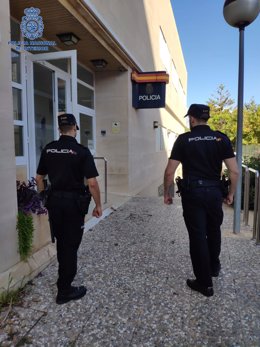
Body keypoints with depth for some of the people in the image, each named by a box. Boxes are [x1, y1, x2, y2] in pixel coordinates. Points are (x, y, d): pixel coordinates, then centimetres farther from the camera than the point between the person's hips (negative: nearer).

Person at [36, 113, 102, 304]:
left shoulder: (48, 149, 2)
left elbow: (39, 178, 8)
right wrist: (98, 205, -6)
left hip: (54, 201, 5)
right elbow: (92, 183, -17)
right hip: (74, 202, -5)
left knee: (61, 242, 23)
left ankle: (65, 275, 44)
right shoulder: (82, 151, -13)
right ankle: (65, 290, 18)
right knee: (70, 245, 6)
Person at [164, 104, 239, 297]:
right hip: (214, 191, 3)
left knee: (197, 236, 6)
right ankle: (214, 267, 44)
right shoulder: (221, 138, 1)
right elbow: (234, 171, -3)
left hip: (192, 192, -3)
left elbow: (170, 172, -7)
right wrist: (231, 194, 10)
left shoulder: (184, 139, -4)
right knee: (213, 231, 24)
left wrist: (167, 193, 6)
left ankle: (205, 283, 17)